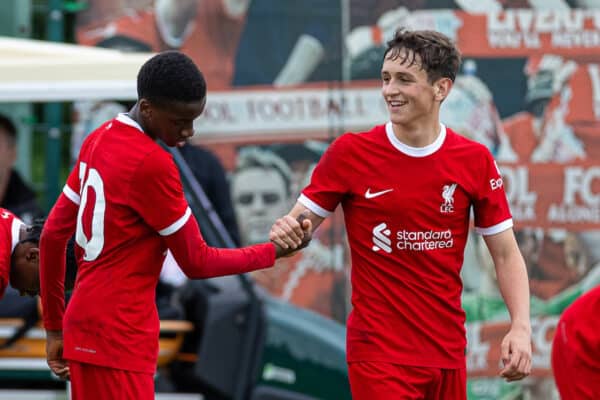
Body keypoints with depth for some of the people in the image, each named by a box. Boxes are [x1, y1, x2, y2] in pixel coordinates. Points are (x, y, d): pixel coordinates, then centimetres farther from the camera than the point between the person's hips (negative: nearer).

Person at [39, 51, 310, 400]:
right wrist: (277, 251, 1)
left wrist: (55, 327, 20)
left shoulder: (99, 140, 10)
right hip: (118, 339, -9)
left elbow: (53, 235, 14)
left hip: (83, 329, 9)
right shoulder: (152, 164, -16)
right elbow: (197, 262, -10)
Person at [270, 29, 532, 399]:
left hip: (448, 353, 3)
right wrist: (287, 232, -23)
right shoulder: (350, 152, -4)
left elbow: (506, 254, 5)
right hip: (378, 351, -3)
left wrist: (521, 327, -8)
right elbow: (301, 222, 1)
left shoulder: (475, 160, 1)